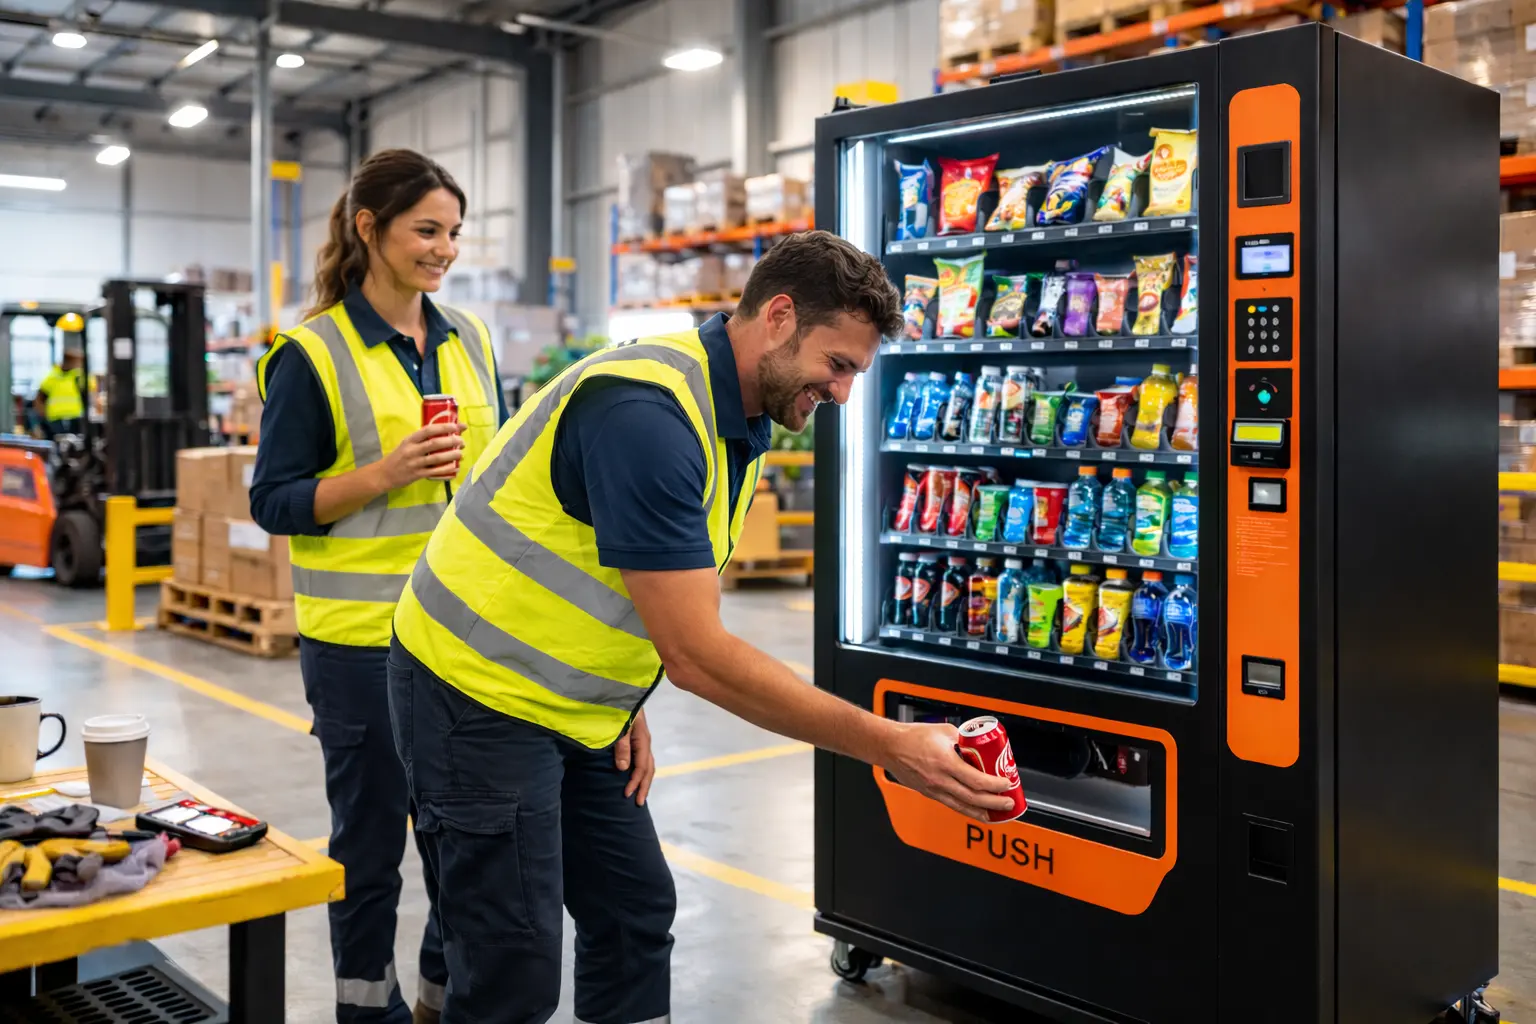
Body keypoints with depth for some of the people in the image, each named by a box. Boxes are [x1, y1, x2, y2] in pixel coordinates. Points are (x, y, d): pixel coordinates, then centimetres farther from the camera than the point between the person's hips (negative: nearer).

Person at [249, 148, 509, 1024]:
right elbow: (274, 502, -7)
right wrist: (385, 475, -21)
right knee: (372, 836, 9)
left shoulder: (470, 341, 8)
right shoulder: (313, 355, -8)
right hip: (365, 638, -5)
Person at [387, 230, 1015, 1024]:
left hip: (572, 704, 9)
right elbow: (696, 653, -31)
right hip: (479, 695, -9)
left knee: (635, 914, 13)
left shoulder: (738, 422, 4)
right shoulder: (648, 413, -28)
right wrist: (890, 746, -29)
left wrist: (626, 705, 3)